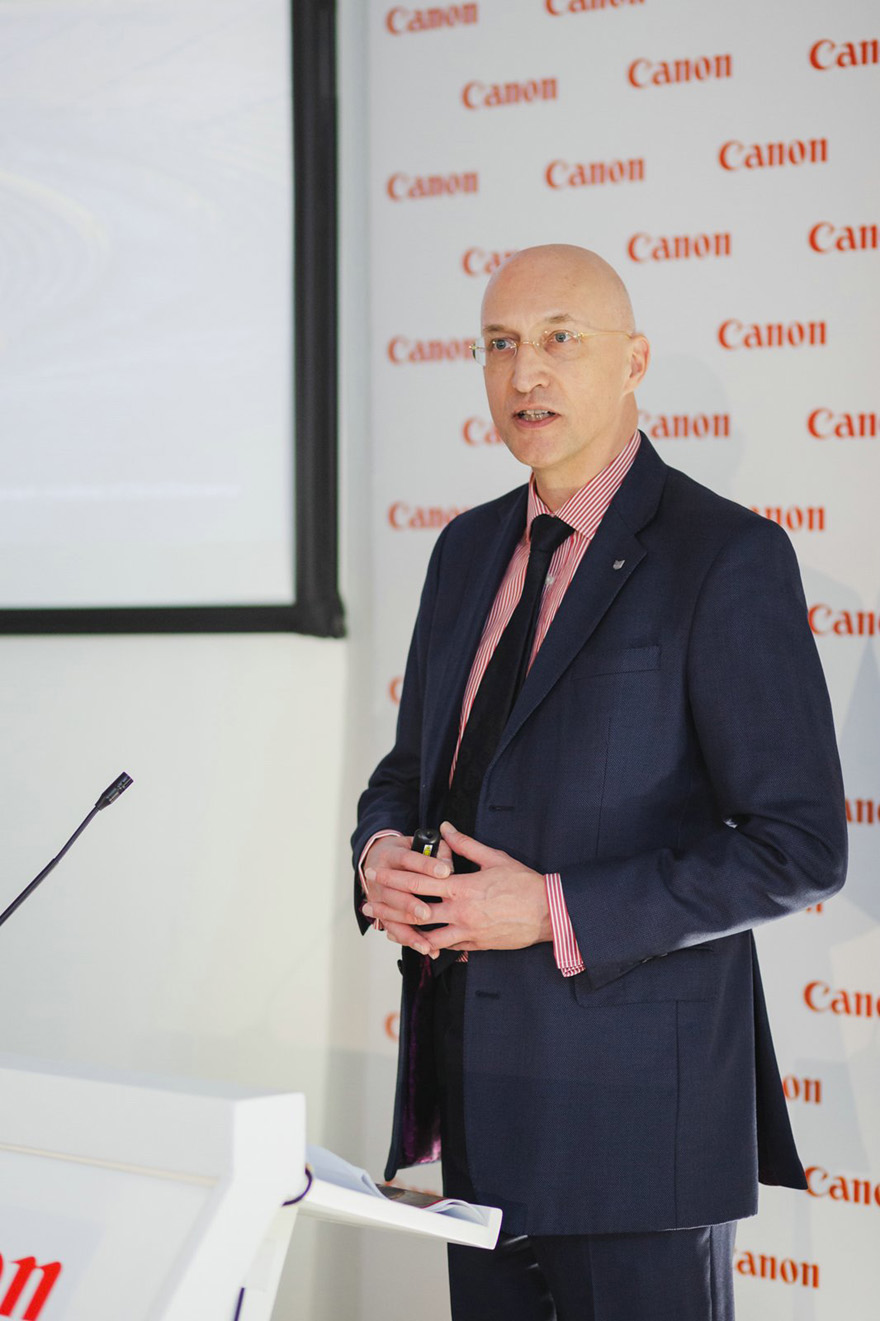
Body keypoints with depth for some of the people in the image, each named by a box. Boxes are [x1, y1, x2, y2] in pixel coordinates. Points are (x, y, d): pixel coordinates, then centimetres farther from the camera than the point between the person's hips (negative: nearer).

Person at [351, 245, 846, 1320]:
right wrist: (382, 853, -4)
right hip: (480, 1079, 7)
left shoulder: (728, 557, -12)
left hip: (633, 1096, -7)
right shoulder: (471, 549, 11)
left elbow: (798, 847, -16)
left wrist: (555, 911, -20)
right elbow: (410, 771, 20)